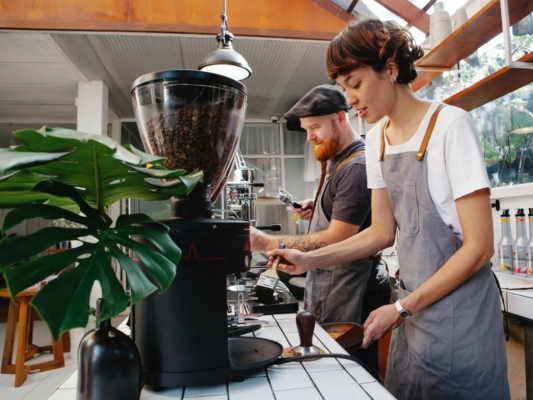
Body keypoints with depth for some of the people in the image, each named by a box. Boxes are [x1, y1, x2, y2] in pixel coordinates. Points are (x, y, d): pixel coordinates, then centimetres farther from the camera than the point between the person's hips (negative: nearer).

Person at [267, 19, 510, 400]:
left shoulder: (450, 125, -16)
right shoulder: (377, 138, 4)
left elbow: (478, 248, -16)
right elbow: (383, 232, 6)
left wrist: (401, 309, -14)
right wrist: (309, 260, -4)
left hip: (459, 311, -5)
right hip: (412, 306, 6)